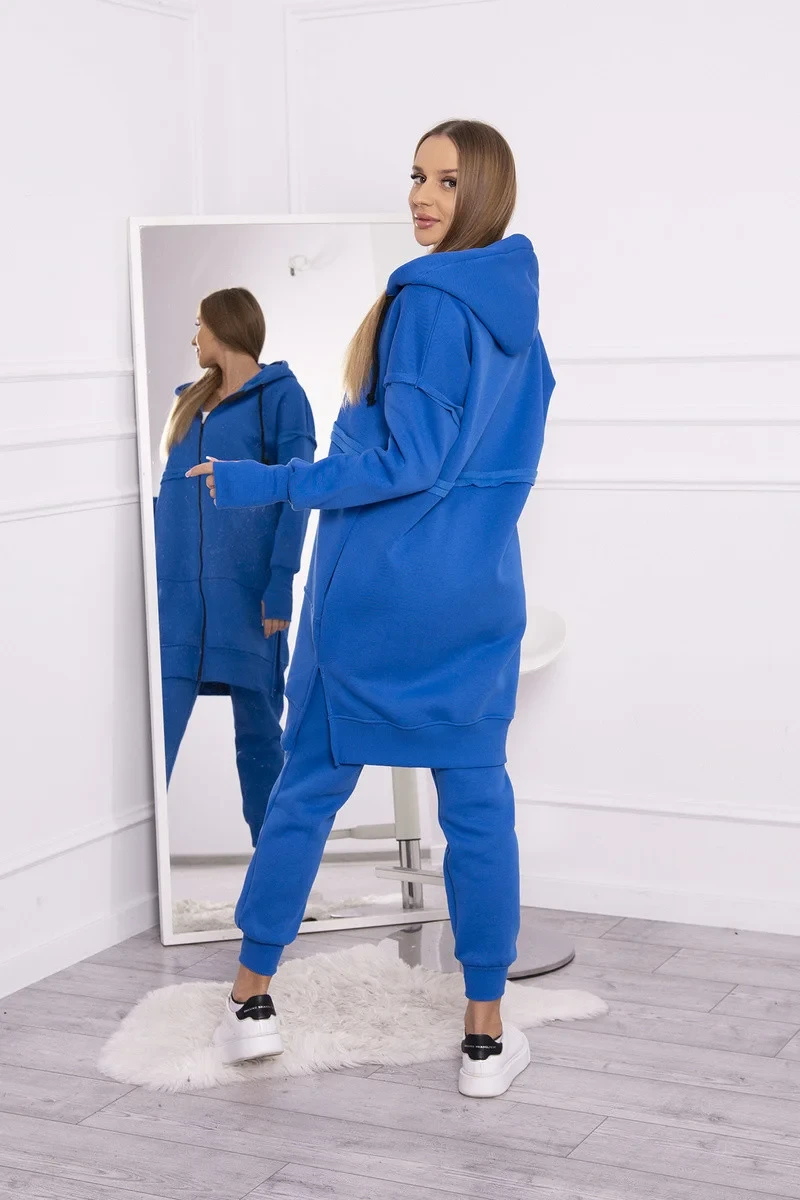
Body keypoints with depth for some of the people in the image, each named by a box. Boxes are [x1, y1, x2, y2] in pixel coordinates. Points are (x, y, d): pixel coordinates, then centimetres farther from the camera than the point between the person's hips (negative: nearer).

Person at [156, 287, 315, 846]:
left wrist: (280, 584, -15)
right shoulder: (189, 401, 19)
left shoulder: (280, 394, 1)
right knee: (156, 734, -5)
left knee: (259, 731, 3)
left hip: (247, 590, -5)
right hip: (179, 593, 5)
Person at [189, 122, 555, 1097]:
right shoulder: (522, 310, 9)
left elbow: (410, 462, -17)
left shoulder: (425, 301, -14)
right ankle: (486, 1037, 11)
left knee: (307, 788, 8)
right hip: (479, 593, 6)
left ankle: (250, 1002, 19)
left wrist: (265, 485, -14)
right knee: (477, 804, 6)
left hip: (375, 591, -5)